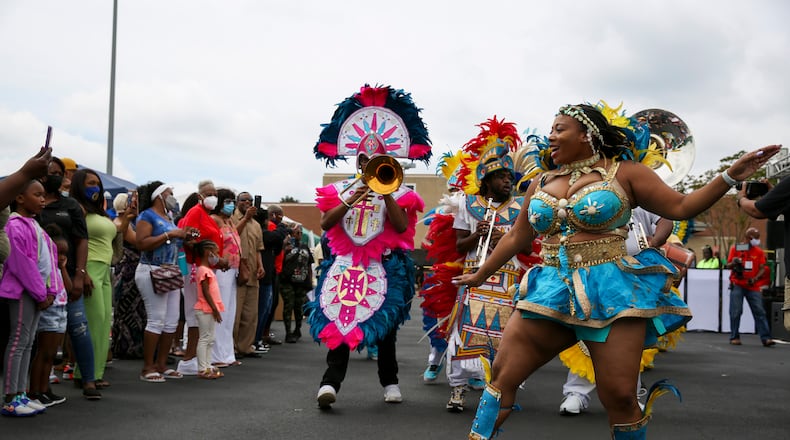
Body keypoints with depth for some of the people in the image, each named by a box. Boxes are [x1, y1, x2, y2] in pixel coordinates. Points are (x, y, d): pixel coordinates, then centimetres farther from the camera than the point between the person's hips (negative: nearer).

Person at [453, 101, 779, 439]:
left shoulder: (624, 173, 2)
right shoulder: (541, 183, 15)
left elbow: (680, 207, 0)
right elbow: (516, 237, 23)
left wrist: (731, 176, -11)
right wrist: (480, 275, 28)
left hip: (610, 291, -4)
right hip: (552, 290, 4)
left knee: (619, 396, -7)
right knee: (502, 376, -2)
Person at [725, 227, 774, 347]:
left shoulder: (759, 252, 9)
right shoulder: (735, 249, 5)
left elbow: (762, 268, 3)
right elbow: (728, 265, 4)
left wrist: (755, 279, -15)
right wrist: (734, 263, -20)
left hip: (753, 286, 2)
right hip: (737, 285, -1)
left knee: (760, 312, -5)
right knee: (736, 312, -2)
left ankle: (765, 338, -7)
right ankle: (734, 337, 7)